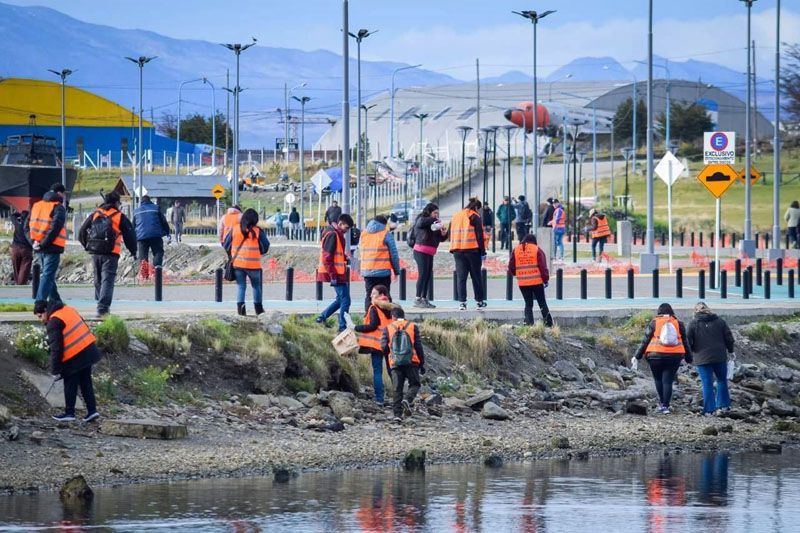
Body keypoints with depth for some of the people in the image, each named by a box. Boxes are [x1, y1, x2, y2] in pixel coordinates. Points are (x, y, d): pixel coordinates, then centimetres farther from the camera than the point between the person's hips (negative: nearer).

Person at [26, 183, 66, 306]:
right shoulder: (58, 208, -8)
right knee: (48, 276, -6)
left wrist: (33, 241, 1)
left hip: (38, 249, 7)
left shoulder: (36, 206, 14)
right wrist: (44, 244, -17)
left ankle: (55, 300, 28)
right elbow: (55, 228, -20)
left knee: (47, 274, 20)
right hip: (52, 248, -7)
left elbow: (27, 226, 9)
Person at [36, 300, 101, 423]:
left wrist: (55, 371, -9)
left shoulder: (53, 323, -15)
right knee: (86, 382, 16)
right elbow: (83, 327, 19)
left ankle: (69, 413, 16)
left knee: (70, 385, 7)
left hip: (75, 357, -8)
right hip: (89, 350, 8)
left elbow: (56, 349, -16)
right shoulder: (68, 310, 10)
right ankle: (92, 410, 14)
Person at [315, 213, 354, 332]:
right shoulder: (332, 235, -16)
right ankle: (343, 327, -3)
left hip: (339, 273, 10)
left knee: (341, 299, 18)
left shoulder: (337, 234, 15)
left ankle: (322, 317, 23)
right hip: (335, 273, -10)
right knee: (345, 300, -7)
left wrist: (344, 256, 7)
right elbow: (327, 257, -20)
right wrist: (333, 276, -21)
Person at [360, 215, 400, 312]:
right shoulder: (386, 234, -4)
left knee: (369, 297, 7)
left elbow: (363, 253, 14)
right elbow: (394, 255, -5)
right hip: (383, 272, -4)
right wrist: (397, 271, 3)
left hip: (367, 272, 4)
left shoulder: (363, 234, 13)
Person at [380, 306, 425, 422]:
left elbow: (384, 346, 0)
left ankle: (397, 414, -2)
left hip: (395, 364, 1)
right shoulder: (413, 327, 5)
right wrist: (422, 363, 9)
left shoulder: (388, 329, 6)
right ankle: (407, 400, -16)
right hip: (411, 362, -1)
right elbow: (418, 346, 3)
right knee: (414, 384, 13)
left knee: (397, 389, 6)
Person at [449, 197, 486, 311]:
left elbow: (451, 234, 16)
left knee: (460, 276, 1)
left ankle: (462, 302, -8)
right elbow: (479, 235, -8)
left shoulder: (455, 216, 15)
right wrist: (483, 252, -4)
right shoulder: (475, 217, -3)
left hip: (457, 250, 4)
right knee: (476, 276, 7)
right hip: (472, 250, -4)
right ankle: (480, 301, 14)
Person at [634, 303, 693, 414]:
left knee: (658, 379, 16)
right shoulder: (678, 324, 7)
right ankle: (665, 406, -2)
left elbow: (645, 341, 1)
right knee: (668, 381, 4)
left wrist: (637, 356, 8)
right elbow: (685, 342, 12)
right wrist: (689, 358, 20)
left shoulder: (654, 323, 1)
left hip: (656, 355, -1)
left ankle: (662, 402, 10)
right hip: (674, 357, 1)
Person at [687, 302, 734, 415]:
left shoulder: (693, 323, -5)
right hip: (720, 357, 2)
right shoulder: (719, 321, 3)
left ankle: (709, 409, 0)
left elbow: (688, 341, -8)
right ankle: (723, 405, 19)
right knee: (722, 380, 19)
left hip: (702, 358, -2)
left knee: (707, 384, 2)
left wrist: (689, 353, 10)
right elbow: (729, 337, 5)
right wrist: (730, 350, 19)